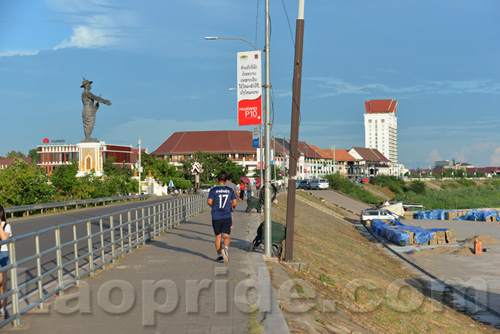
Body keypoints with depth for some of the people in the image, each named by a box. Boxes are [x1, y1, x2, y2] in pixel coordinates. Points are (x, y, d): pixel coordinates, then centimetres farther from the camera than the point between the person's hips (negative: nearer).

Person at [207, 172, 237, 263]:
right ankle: (225, 248, -31)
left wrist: (214, 206, 8)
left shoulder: (213, 190, -1)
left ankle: (219, 255, 7)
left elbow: (209, 202, -12)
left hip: (216, 217, 0)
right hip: (227, 217, 0)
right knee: (226, 236, -1)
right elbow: (234, 203, -1)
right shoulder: (230, 190, 5)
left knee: (218, 236, 11)